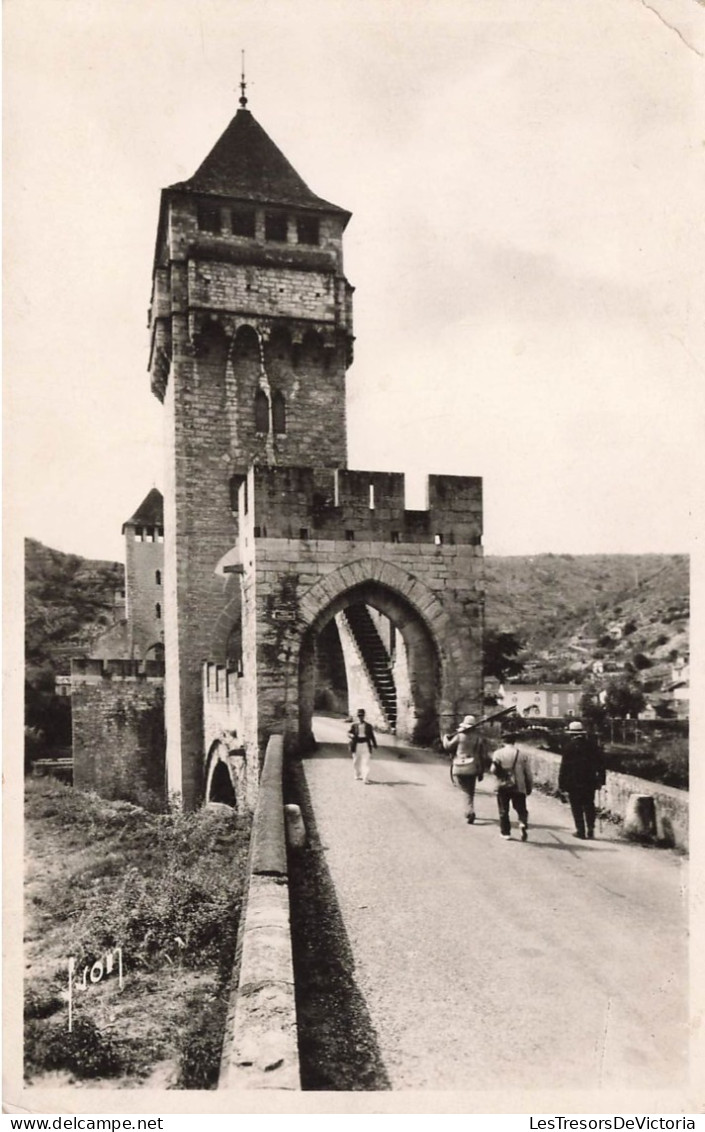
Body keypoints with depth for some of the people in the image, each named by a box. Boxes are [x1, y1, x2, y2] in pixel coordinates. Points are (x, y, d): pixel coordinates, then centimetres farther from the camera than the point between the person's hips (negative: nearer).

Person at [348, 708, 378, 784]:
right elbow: (349, 733, 1)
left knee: (366, 762, -9)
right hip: (357, 745, 1)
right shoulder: (354, 725, 5)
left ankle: (366, 779, -11)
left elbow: (372, 736, 10)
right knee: (356, 762, 11)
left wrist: (375, 745, 9)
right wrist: (352, 735, -22)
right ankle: (357, 775, 33)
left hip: (365, 745, -1)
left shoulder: (368, 726, 5)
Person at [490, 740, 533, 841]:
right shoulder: (522, 755, 0)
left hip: (502, 786, 0)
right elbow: (528, 774, 2)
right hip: (519, 787, 0)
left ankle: (506, 833, 12)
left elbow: (494, 770, -9)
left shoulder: (498, 753, -3)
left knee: (503, 811, 11)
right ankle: (523, 823, -17)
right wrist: (529, 787, 11)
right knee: (521, 809, 10)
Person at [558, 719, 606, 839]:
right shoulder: (592, 744, 2)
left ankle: (580, 831, 6)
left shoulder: (569, 746, -11)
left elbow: (564, 766, -11)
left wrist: (561, 784, -6)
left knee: (577, 807, 6)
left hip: (574, 782, -4)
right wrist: (600, 780, 12)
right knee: (589, 805, 15)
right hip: (590, 781, 4)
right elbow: (601, 763, 5)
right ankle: (590, 829, 12)